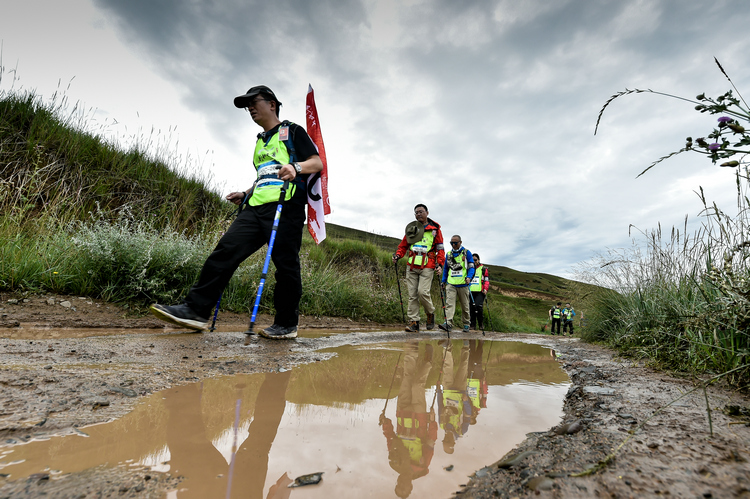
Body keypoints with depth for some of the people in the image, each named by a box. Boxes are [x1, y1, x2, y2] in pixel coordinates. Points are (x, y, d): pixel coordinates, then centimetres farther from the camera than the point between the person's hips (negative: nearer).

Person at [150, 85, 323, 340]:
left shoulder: (292, 131, 11)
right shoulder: (260, 141, 32)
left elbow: (317, 162, 0)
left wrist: (296, 167, -20)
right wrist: (245, 194, 22)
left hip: (285, 206, -7)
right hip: (256, 206, 7)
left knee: (286, 265, -8)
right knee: (226, 249, -8)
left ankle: (287, 324, 5)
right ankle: (195, 309, -8)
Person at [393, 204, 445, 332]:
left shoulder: (434, 229, 8)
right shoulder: (411, 228, 15)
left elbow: (440, 249, 7)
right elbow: (403, 245, 20)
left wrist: (440, 264, -6)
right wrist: (398, 255, 1)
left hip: (427, 267, -3)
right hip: (411, 266, 3)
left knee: (422, 292, -15)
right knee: (412, 295, 1)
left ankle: (430, 313, 12)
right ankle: (414, 322, 7)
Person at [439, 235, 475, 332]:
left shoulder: (466, 253, 3)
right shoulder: (448, 254, 13)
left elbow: (471, 267, 0)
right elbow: (445, 268, 21)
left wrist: (469, 277, -17)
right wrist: (443, 281, 16)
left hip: (463, 284, -2)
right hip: (451, 284, 2)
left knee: (465, 305, 9)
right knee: (449, 303, -12)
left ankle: (466, 324, 23)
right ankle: (448, 323, -19)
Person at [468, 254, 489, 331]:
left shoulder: (483, 269, 11)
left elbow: (486, 280, 7)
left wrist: (485, 289, -8)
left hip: (480, 292, -4)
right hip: (471, 291, 4)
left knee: (478, 306, -19)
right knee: (471, 307, -1)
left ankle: (481, 324, -5)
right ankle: (472, 325, 5)